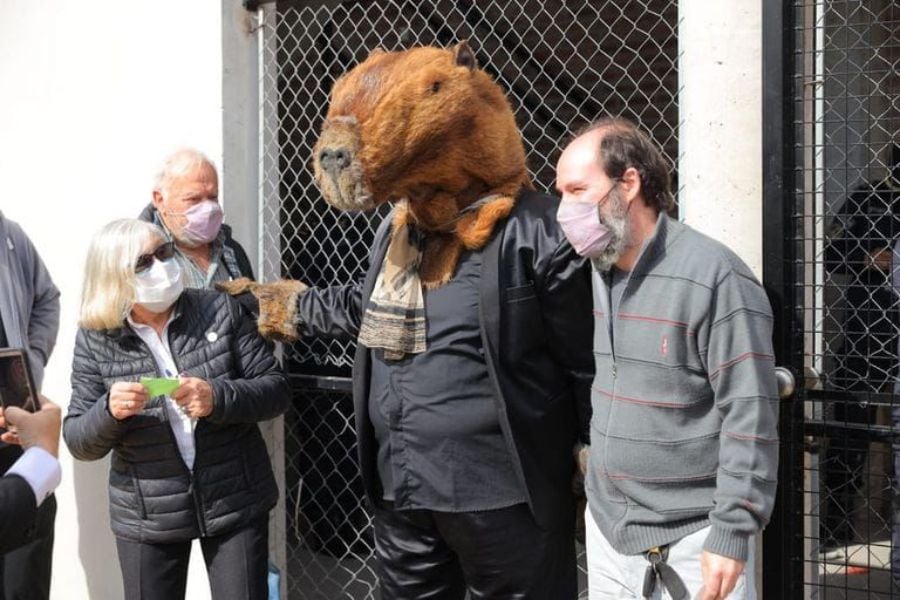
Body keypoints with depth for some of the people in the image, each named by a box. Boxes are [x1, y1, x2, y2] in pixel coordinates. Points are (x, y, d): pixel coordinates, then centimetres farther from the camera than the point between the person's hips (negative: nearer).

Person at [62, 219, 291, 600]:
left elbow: (277, 390, -4)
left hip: (236, 501, 0)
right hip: (147, 516, 0)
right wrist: (109, 411, -24)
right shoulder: (95, 339, -4)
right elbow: (78, 441, -2)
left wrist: (218, 399, -22)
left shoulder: (220, 311, -4)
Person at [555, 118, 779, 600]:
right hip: (606, 528, 6)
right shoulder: (592, 273, 6)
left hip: (693, 541, -6)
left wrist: (732, 533, -19)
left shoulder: (715, 278, -16)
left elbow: (750, 418, -17)